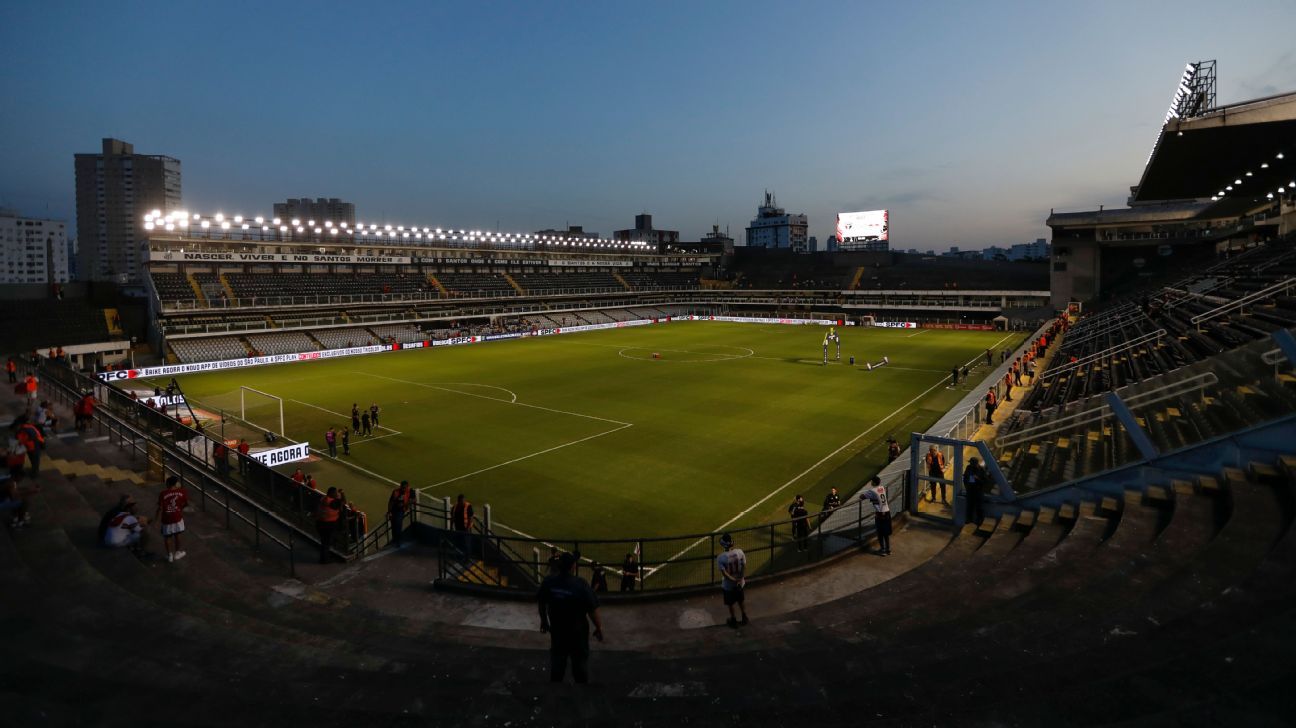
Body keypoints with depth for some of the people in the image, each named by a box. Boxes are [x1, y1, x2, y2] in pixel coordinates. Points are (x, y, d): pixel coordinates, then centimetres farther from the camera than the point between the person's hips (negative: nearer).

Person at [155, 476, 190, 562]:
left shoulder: (163, 494, -19)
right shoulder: (182, 491, -12)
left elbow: (160, 508, -15)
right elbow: (186, 503, 0)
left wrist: (156, 518, -2)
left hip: (167, 519, -1)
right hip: (178, 518, 2)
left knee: (167, 537, 18)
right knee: (177, 535, 21)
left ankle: (170, 555, 30)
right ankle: (177, 553, 33)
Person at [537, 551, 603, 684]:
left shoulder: (548, 581, -14)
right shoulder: (580, 584, -26)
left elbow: (541, 603, 0)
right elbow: (592, 609, -20)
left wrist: (544, 620, 17)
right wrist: (599, 628, -6)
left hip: (557, 628, 3)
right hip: (578, 630, -3)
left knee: (557, 659, 21)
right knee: (580, 660, 14)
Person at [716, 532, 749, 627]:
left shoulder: (720, 558, -26)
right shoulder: (739, 552, -16)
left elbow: (724, 573, -25)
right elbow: (744, 567, -12)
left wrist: (734, 580, -16)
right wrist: (741, 579, -10)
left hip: (728, 585, -3)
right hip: (740, 583, 3)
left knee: (730, 604, 20)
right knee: (741, 600, 27)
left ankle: (734, 620, 37)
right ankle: (744, 618, 42)